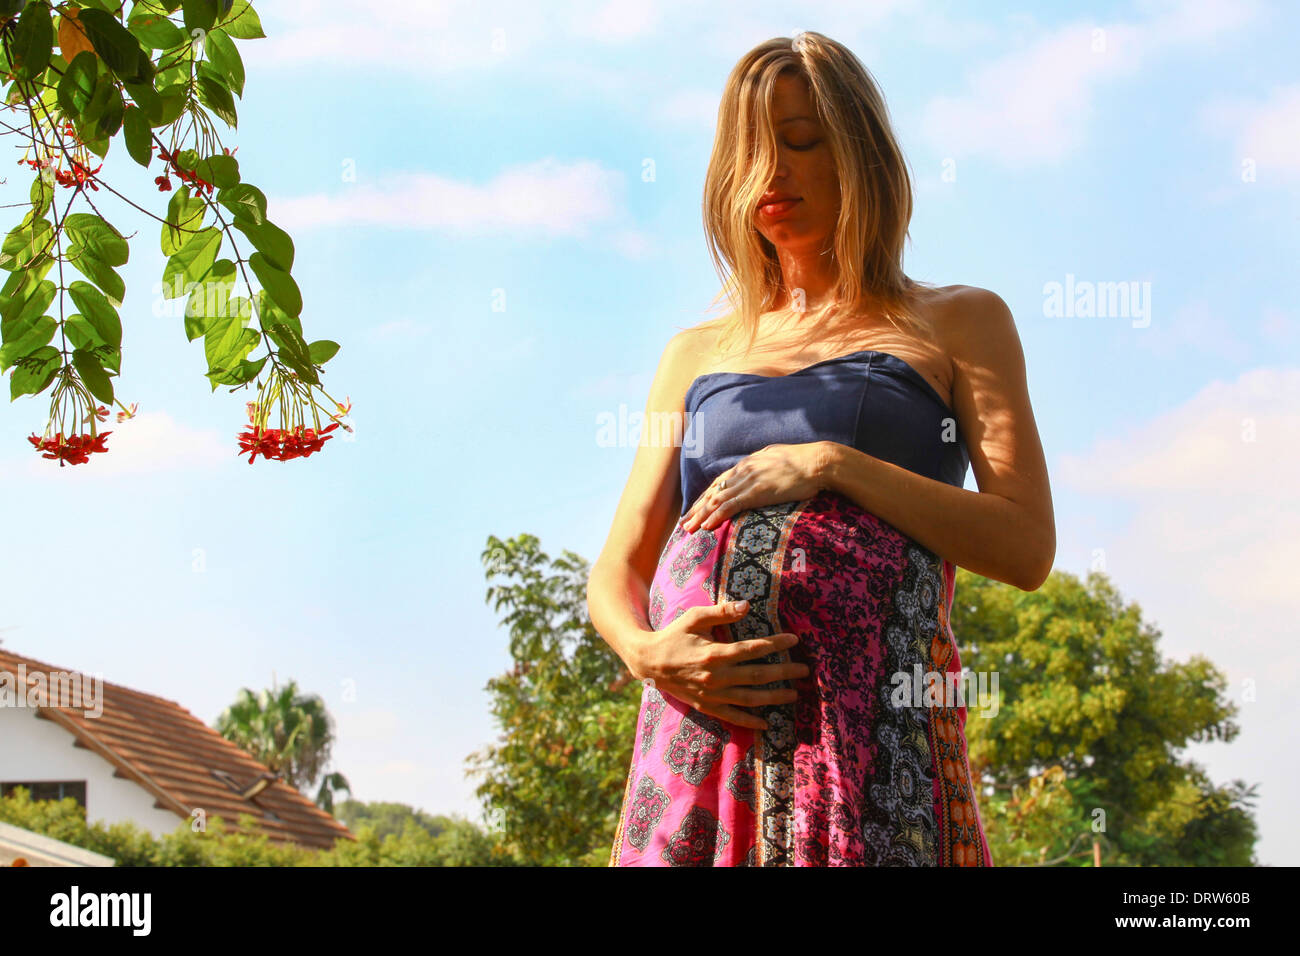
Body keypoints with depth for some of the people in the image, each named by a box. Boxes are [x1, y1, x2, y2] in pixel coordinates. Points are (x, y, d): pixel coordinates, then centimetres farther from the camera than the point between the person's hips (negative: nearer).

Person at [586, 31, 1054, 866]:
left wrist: (833, 465, -7)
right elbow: (617, 571, 17)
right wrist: (647, 650, -6)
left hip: (868, 728, -2)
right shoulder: (696, 355, 21)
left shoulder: (958, 324, 13)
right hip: (700, 719, 3)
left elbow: (1027, 547, 2)